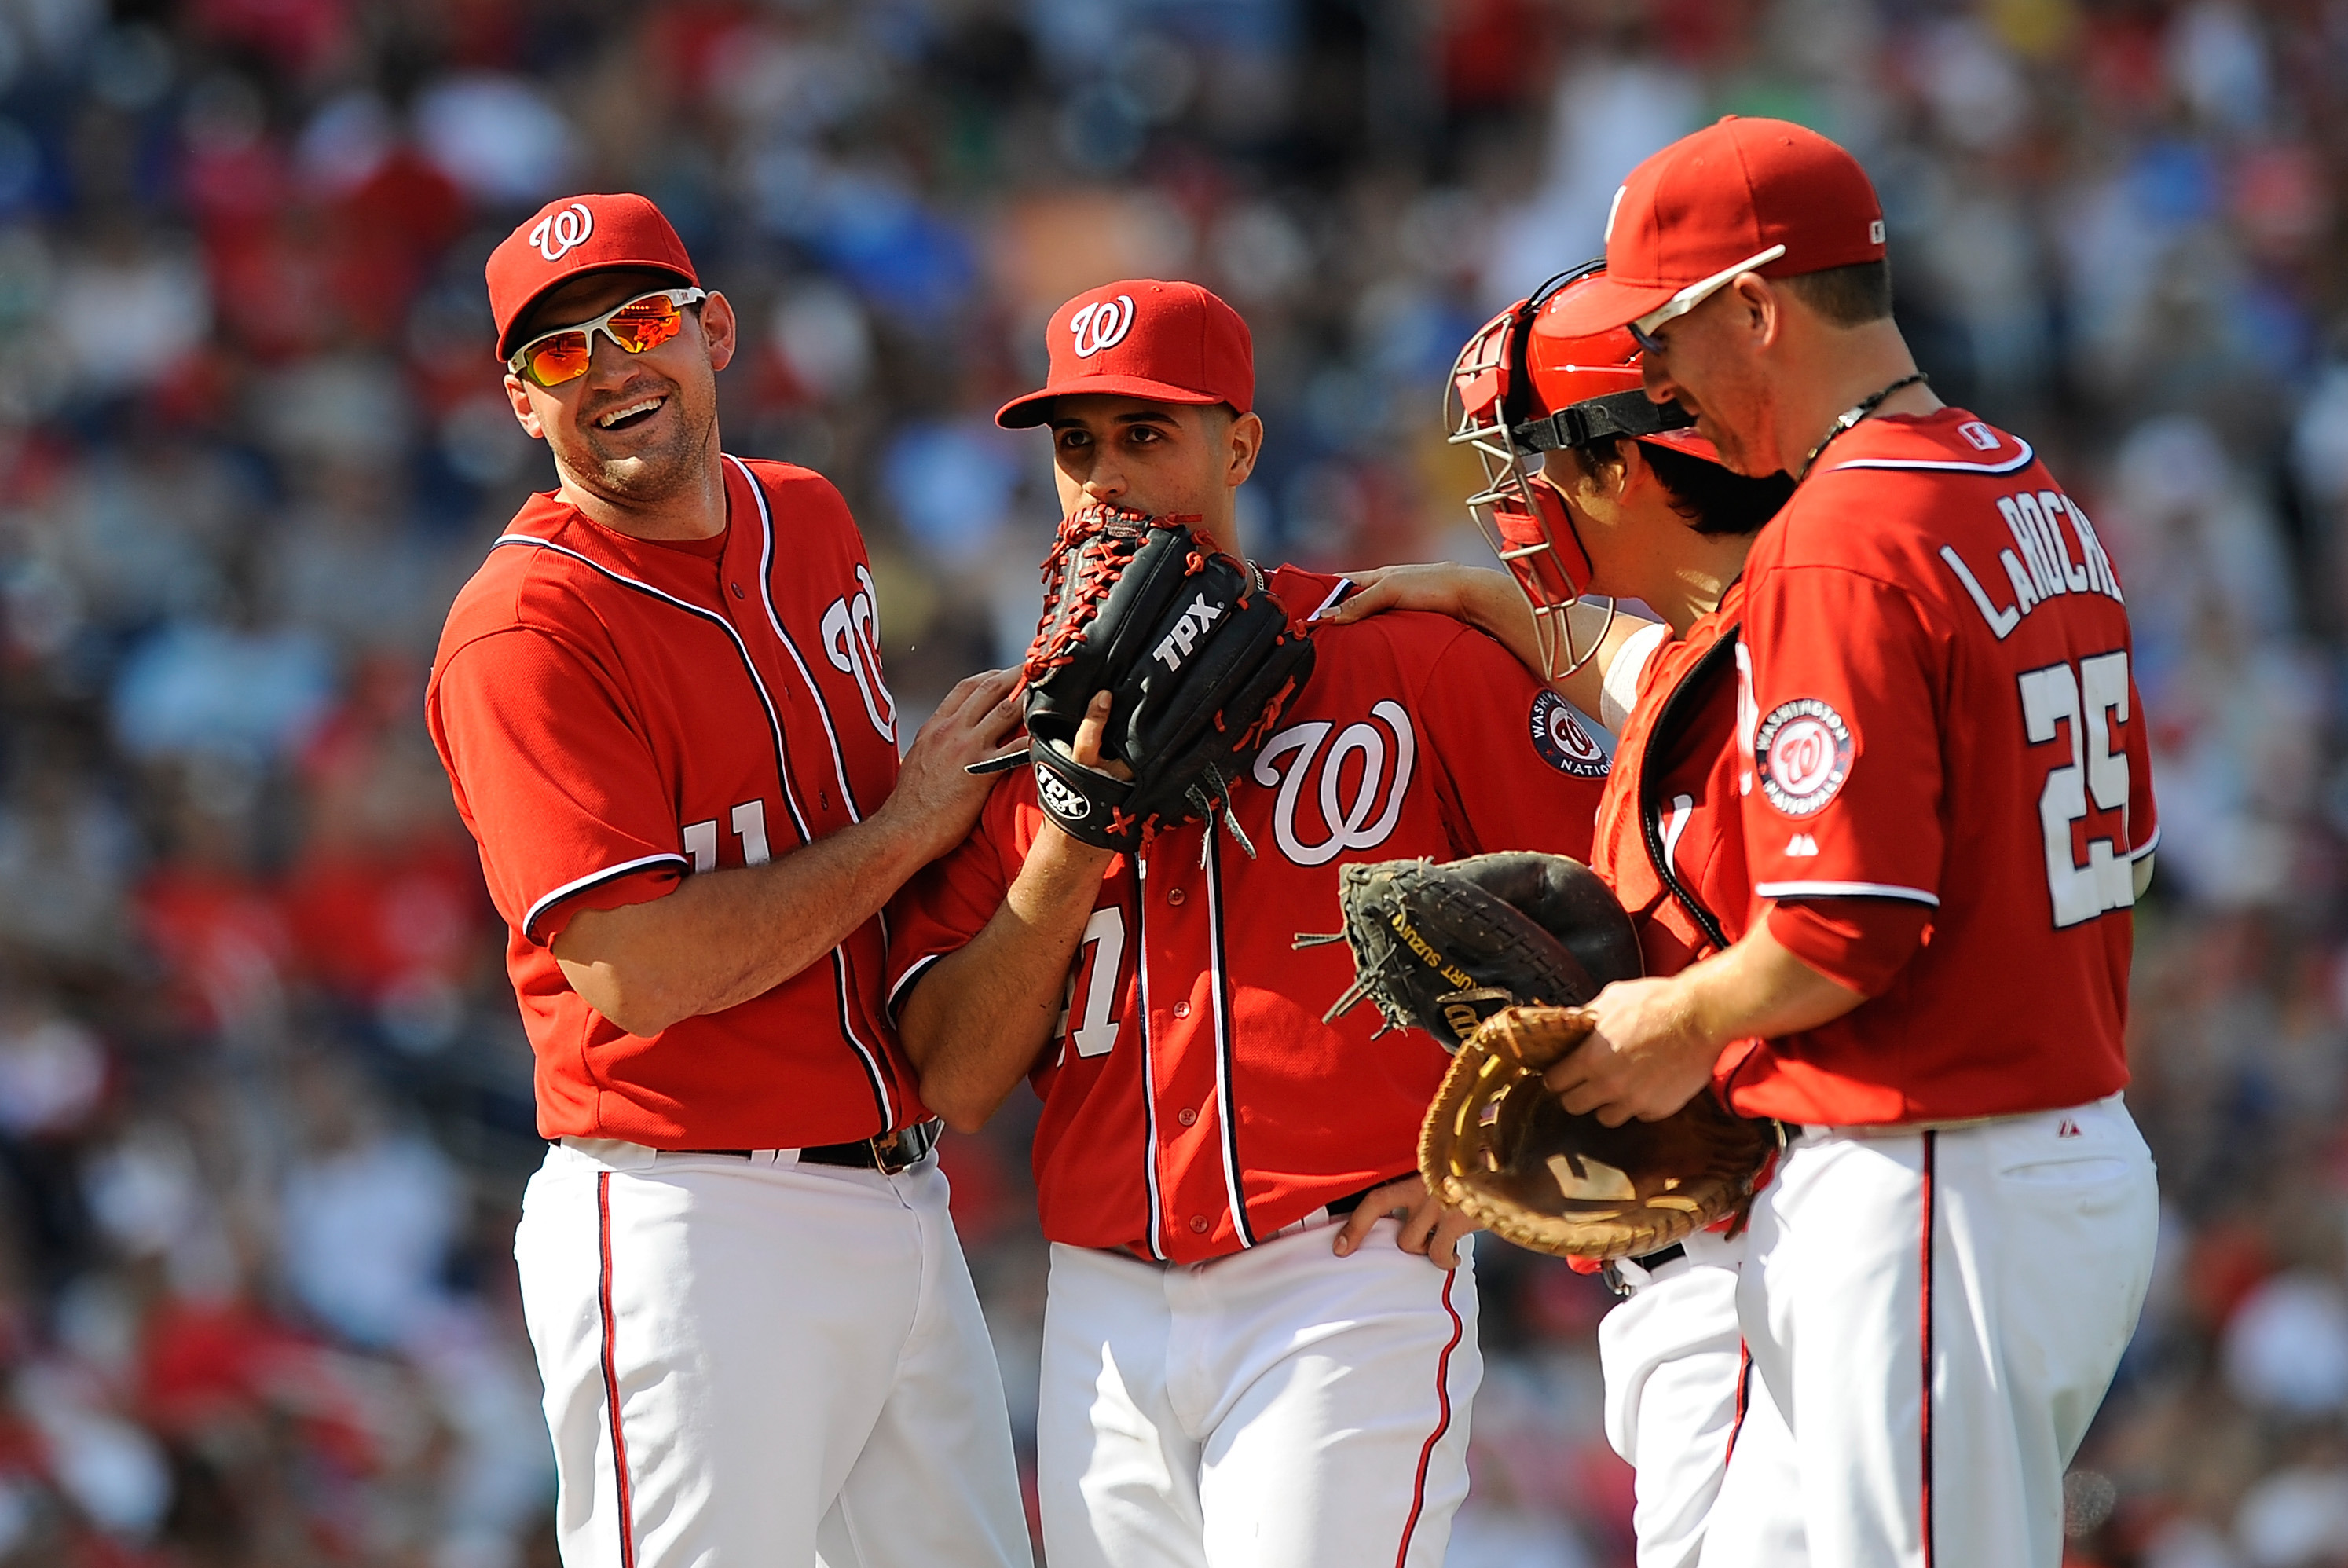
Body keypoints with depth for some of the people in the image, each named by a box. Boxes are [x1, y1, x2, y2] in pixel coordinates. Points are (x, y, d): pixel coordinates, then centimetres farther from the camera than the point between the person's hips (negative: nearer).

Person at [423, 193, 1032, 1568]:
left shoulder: (809, 522, 13)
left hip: (902, 1197, 8)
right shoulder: (526, 630, -13)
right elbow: (638, 972, -21)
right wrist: (912, 823, -12)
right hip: (690, 1233, -8)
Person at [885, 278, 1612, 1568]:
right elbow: (954, 1082, 3)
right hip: (1105, 1308, 4)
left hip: (1348, 1283, -4)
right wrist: (1080, 826, -6)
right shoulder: (1025, 732, 11)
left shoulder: (1407, 657, 2)